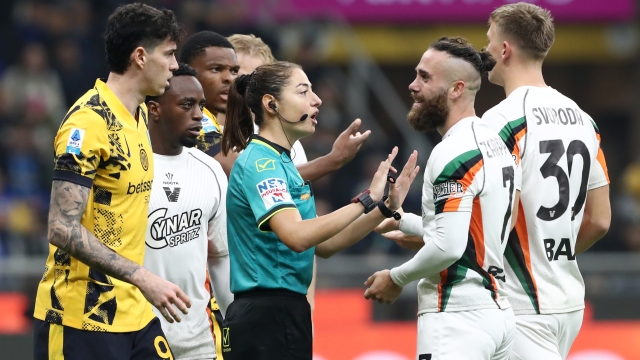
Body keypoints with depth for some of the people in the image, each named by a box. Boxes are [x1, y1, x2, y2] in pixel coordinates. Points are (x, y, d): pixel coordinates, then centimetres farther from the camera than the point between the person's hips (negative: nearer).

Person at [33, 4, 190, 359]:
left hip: (135, 313, 9)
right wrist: (142, 277, -24)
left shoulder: (141, 114, 12)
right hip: (82, 318, -9)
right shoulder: (89, 121, -16)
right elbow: (63, 228, -21)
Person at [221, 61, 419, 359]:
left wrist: (384, 208, 9)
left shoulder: (279, 163, 18)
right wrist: (366, 200, -22)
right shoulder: (260, 162, -12)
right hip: (268, 318, -10)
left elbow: (322, 245, 18)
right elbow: (296, 236, -27)